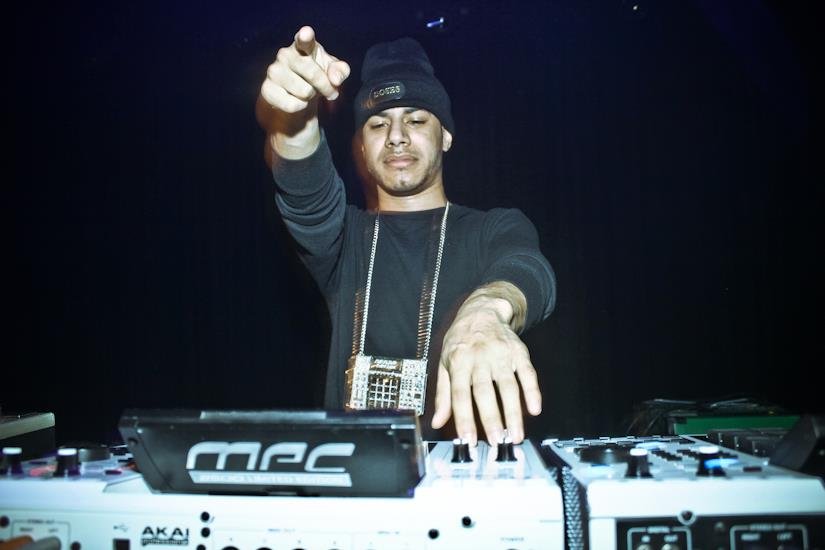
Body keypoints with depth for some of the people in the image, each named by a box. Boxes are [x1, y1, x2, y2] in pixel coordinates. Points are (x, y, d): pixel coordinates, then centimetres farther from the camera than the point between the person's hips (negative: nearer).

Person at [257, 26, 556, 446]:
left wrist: (486, 311, -38)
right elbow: (308, 194, -10)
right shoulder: (344, 239, 11)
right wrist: (293, 118, -31)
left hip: (471, 458, 0)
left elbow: (526, 269, -15)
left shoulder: (498, 229, 6)